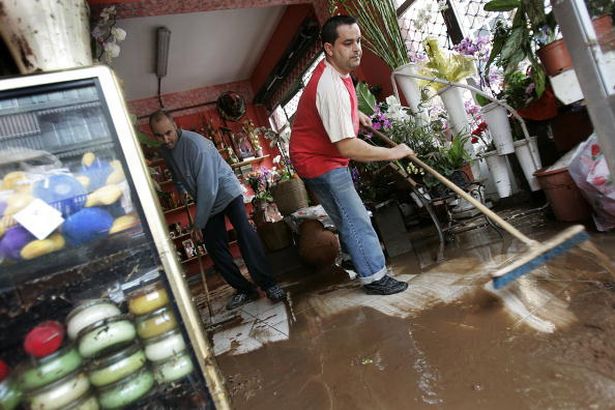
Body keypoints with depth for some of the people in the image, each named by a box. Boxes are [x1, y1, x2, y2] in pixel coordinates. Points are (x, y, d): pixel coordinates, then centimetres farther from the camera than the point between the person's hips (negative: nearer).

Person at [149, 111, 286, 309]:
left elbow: (207, 188, -29)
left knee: (245, 232, -23)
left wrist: (198, 224, -24)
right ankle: (244, 289, 8)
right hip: (206, 200, 7)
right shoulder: (164, 150, -4)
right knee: (214, 248, 0)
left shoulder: (195, 144, -27)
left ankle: (269, 284, -18)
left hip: (225, 191, -7)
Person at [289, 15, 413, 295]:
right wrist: (392, 153, -26)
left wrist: (355, 113, 16)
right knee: (355, 219, -6)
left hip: (328, 156, 10)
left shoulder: (335, 72, 2)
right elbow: (348, 147, -36)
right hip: (319, 162, -10)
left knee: (350, 216, 22)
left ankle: (357, 258, 40)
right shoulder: (332, 88, -31)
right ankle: (374, 278, 6)